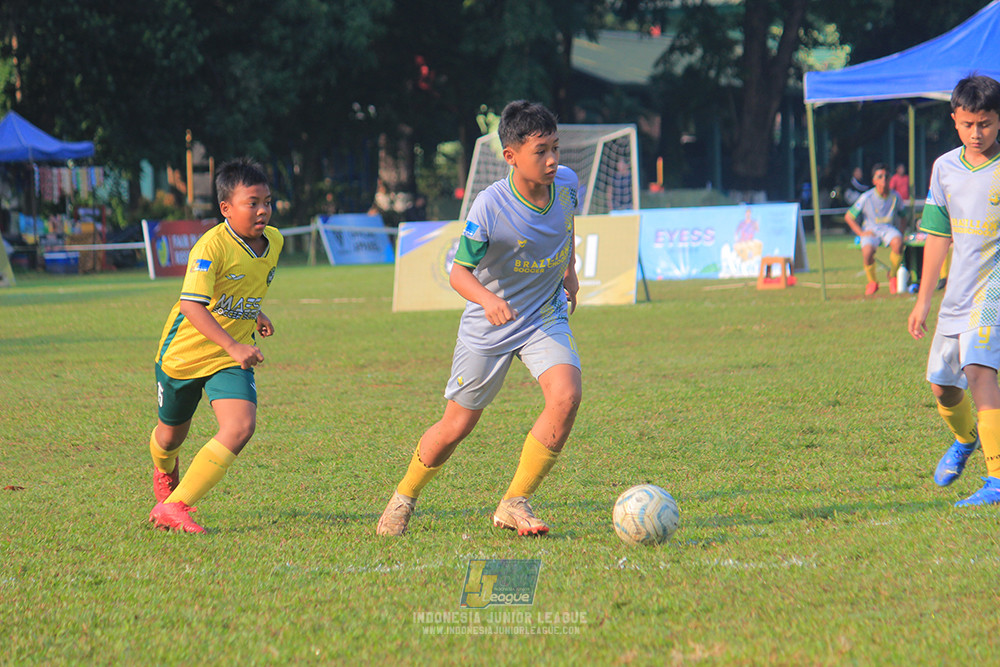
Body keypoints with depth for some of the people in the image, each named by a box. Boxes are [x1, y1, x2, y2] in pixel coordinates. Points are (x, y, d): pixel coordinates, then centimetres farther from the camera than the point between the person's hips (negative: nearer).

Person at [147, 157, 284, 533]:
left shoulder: (274, 241, -2)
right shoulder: (212, 246, -26)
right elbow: (191, 305, -35)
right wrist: (233, 346, -42)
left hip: (233, 357, 4)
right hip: (185, 351, -4)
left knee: (241, 428, -20)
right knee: (172, 433, 16)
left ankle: (175, 507, -15)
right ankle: (165, 473, 55)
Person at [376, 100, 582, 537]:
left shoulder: (566, 184, -11)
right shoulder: (489, 207, -26)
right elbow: (459, 272, -22)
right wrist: (487, 299, -41)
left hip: (545, 317, 3)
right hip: (489, 328, -3)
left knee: (566, 396, -23)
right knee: (457, 425, 6)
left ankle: (514, 504, -10)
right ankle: (405, 497, 35)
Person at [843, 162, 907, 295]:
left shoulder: (895, 197, 2)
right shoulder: (866, 198, -6)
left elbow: (902, 217, 17)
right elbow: (848, 216, 1)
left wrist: (901, 232, 0)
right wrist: (861, 233, -8)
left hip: (888, 228, 2)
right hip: (871, 229, -2)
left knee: (897, 243, -36)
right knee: (867, 251, -35)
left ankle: (892, 276, -8)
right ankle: (872, 282, -3)